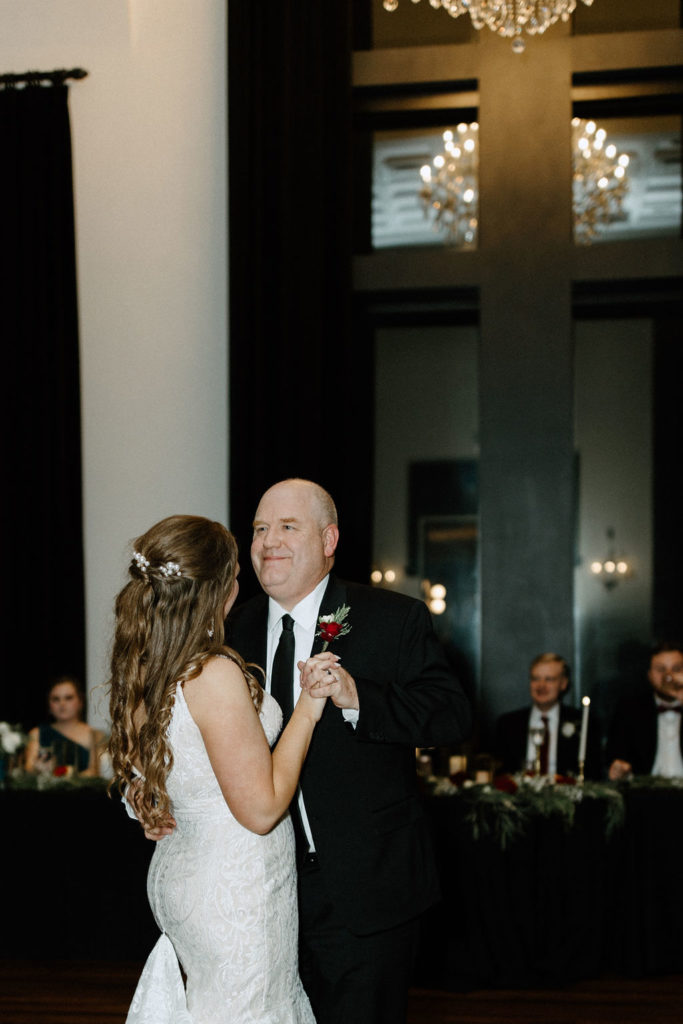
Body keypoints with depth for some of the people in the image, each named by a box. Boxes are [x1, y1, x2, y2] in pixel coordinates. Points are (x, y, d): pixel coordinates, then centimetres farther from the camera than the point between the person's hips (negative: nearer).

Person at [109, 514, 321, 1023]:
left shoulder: (144, 671, 3)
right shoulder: (215, 675, -24)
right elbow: (262, 809, -20)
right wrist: (307, 711, -12)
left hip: (181, 867, 8)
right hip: (236, 886, -8)